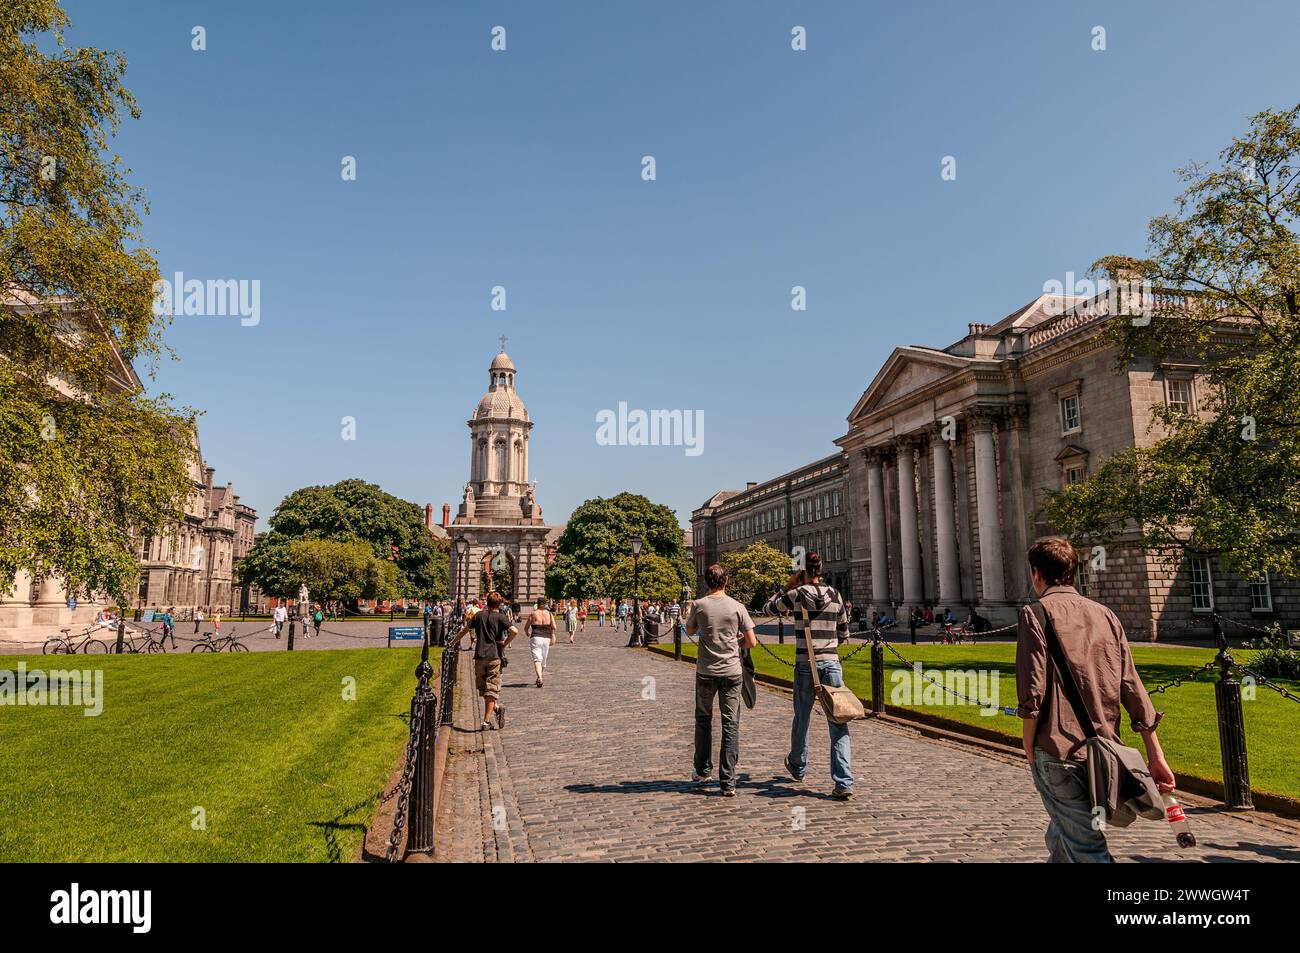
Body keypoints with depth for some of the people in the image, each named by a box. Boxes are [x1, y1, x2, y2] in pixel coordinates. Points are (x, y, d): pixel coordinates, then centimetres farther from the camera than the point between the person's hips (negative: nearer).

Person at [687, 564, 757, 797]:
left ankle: (703, 771, 29)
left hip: (705, 672, 1)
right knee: (730, 725, 4)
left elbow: (690, 631, 14)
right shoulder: (737, 607, -5)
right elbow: (752, 642, -3)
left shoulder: (699, 605, -5)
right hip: (731, 672, 0)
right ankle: (728, 782, 2)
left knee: (703, 720, 19)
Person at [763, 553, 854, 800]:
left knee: (801, 719, 19)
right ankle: (844, 784, -6)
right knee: (838, 725, 1)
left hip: (805, 665, -1)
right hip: (832, 663, 1)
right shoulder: (835, 596, 3)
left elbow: (769, 608, 10)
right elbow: (844, 633, 12)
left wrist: (787, 587, 13)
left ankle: (797, 768, 40)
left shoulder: (796, 595, -6)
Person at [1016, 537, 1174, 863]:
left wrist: (1029, 751, -2)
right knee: (1059, 838, 22)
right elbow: (1133, 689, 8)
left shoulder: (1037, 613, -6)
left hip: (1058, 753, -6)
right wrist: (1156, 756, 10)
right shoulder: (1104, 614, 11)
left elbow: (1033, 692, -13)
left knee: (1088, 849, -3)